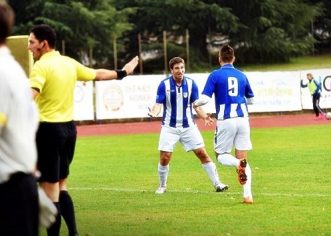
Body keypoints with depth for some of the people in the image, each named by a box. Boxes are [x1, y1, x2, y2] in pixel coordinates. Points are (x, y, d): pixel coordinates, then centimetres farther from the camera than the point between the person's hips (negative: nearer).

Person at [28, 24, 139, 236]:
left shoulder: (41, 66, -13)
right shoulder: (69, 63, 9)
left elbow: (31, 94, -31)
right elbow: (98, 74, 24)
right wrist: (122, 72, 42)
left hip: (49, 129, -8)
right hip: (69, 127, 8)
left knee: (50, 189, -3)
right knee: (60, 186, 17)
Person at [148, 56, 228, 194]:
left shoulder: (191, 84, -4)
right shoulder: (164, 85, -8)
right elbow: (158, 104, -9)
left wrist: (204, 117, -20)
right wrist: (153, 113, -32)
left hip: (188, 126, 1)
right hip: (169, 127, -1)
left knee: (202, 154, -3)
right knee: (164, 158, -6)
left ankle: (217, 184, 3)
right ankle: (162, 186, 16)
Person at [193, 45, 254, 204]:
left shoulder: (215, 75, -2)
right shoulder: (241, 75, 11)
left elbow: (205, 99, -8)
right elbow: (251, 98, 24)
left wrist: (195, 104, 13)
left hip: (225, 121, -3)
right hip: (242, 119, 3)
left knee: (221, 155, 11)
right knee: (243, 158, 7)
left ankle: (238, 163, -24)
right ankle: (248, 195, -7)